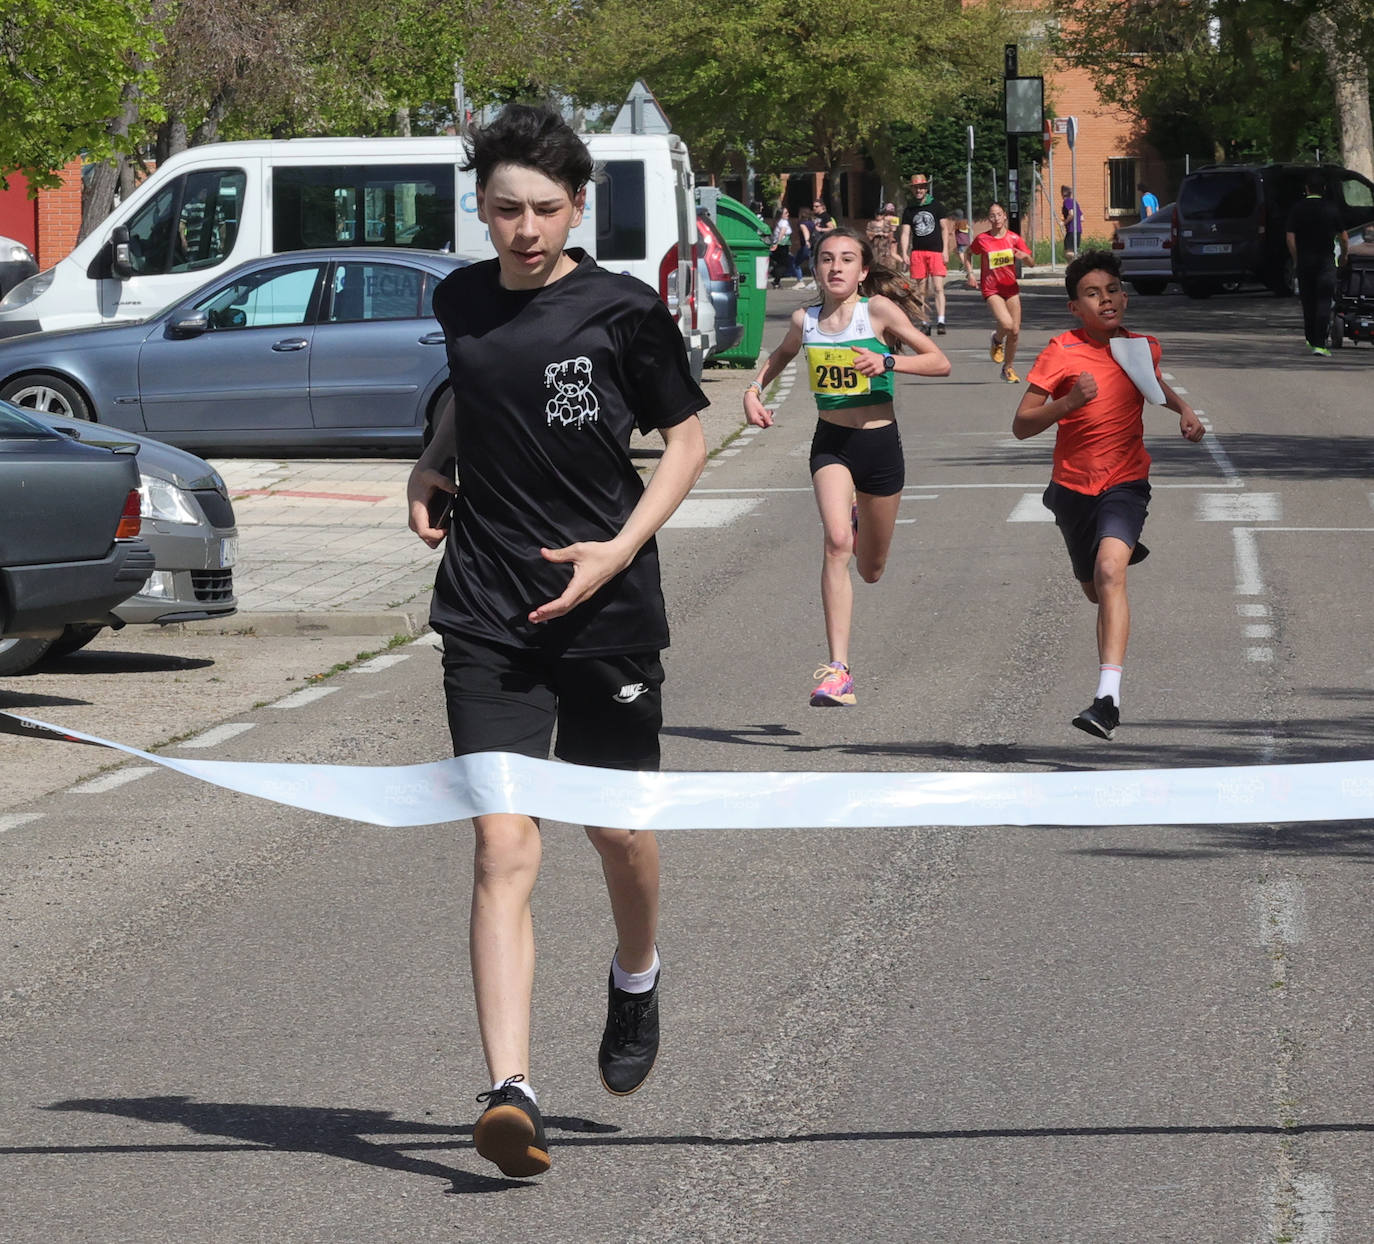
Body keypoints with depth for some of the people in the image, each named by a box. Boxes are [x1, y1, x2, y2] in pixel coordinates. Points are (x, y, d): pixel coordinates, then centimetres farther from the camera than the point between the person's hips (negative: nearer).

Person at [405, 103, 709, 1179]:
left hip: (606, 608, -1)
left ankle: (636, 975, 47)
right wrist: (433, 466, 8)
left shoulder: (623, 311, -6)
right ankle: (510, 1092, -18)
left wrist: (619, 549, -9)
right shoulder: (461, 303, 5)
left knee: (619, 829, 13)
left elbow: (689, 438, 2)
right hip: (486, 619, 1)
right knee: (504, 851, -10)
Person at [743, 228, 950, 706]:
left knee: (871, 571, 13)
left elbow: (939, 362, -12)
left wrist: (887, 362, -27)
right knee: (837, 543, -24)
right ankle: (838, 671, -28)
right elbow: (782, 354, 25)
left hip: (880, 443, -1)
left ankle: (861, 519, 53)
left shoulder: (879, 309, -10)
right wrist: (754, 389, 8)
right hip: (831, 445, 1)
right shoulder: (804, 320, 1)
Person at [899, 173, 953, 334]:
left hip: (936, 251, -3)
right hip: (917, 252, 3)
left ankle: (940, 322, -18)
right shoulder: (909, 210, 11)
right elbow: (905, 233, 8)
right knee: (922, 290, 4)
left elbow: (945, 229, 5)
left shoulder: (937, 206, 5)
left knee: (938, 287, -13)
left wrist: (945, 250, -4)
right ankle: (925, 323, 10)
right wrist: (904, 254, -4)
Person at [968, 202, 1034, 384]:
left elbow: (1031, 263, 0)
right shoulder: (982, 239, -7)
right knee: (1006, 324, -25)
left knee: (1015, 331, 4)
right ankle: (997, 340, 11)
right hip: (991, 290, -3)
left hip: (1011, 288, 3)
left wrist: (1025, 256, -21)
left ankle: (1008, 369, 24)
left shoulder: (1014, 238, -2)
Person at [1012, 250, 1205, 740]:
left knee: (1109, 571, -27)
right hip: (1074, 485, 1)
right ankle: (1127, 549, 61)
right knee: (1096, 591, 20)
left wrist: (1183, 409, 8)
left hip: (1125, 482, -1)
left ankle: (1108, 697, -37)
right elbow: (1020, 426, -12)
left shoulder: (1143, 347, 0)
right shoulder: (1060, 354, -11)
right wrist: (1067, 403, -29)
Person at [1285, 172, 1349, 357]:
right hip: (1326, 260, -2)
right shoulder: (1332, 208, -2)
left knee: (1308, 302, 15)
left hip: (1304, 260, 2)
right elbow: (1343, 236, 3)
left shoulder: (1297, 208, -1)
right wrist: (1345, 254, 21)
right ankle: (1319, 344, -13)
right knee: (1323, 302, -4)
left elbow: (1290, 237, -5)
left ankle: (1311, 340, 24)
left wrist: (1296, 259, 6)